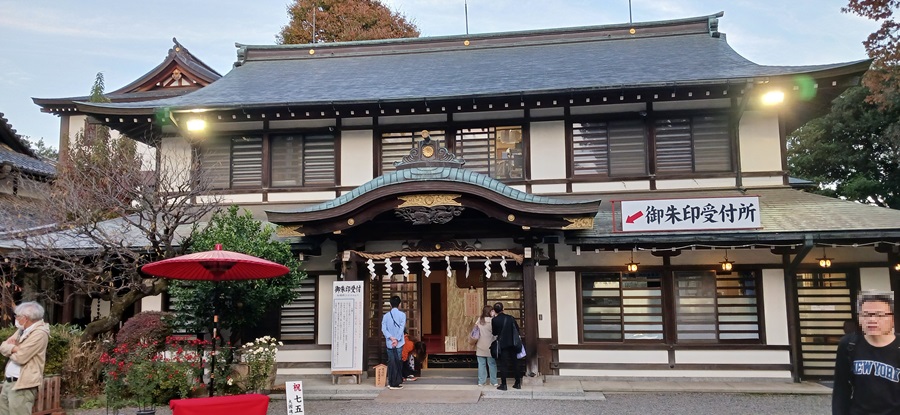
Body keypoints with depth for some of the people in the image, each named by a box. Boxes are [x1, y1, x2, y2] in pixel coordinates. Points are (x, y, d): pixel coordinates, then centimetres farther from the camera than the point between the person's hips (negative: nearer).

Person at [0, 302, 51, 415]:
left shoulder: (39, 333, -15)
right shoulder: (21, 330, 16)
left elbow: (20, 357, -19)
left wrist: (10, 348, 1)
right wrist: (15, 348, -11)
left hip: (22, 385, -9)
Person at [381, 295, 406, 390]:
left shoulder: (386, 315, 4)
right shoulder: (402, 315, -4)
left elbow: (383, 329, -6)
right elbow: (402, 328, -13)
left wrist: (391, 337, -13)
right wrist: (397, 339, -15)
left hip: (389, 343, 2)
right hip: (399, 343, -2)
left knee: (391, 363, 9)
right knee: (398, 363, 4)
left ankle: (391, 383, 12)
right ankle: (396, 383, 4)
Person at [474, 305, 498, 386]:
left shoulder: (478, 320, 2)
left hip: (480, 346, 4)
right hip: (489, 346, -4)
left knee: (481, 364, 8)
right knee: (492, 364, 6)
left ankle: (481, 381, 12)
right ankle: (494, 382, 10)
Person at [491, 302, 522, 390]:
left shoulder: (494, 320, -10)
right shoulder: (510, 318, 0)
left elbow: (494, 332, 0)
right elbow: (517, 329, 7)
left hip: (502, 344, -3)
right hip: (512, 344, 3)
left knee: (503, 365, 3)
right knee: (514, 363, 12)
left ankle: (503, 384, 3)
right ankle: (518, 383, 17)